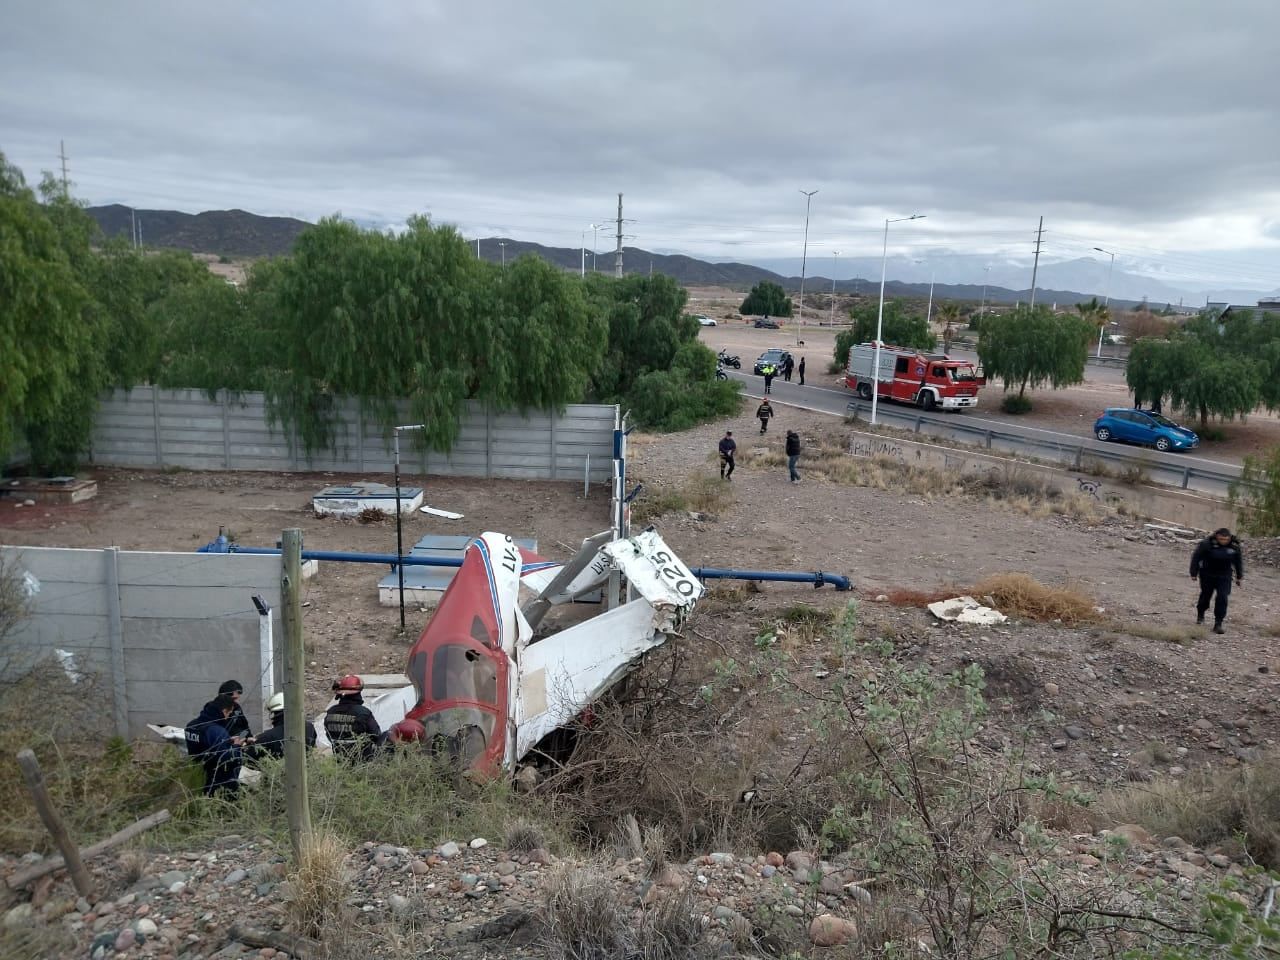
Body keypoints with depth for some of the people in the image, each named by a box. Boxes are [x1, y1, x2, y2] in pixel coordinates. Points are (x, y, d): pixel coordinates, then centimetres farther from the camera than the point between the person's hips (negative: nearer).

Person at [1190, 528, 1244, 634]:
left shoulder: (1235, 546, -9)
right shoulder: (1206, 544, -19)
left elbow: (1238, 561, 8)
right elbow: (1196, 557, -11)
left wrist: (1239, 576, 14)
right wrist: (1194, 573, -9)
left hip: (1224, 577, 1)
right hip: (1207, 575, -1)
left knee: (1222, 598, -10)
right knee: (1205, 595, 14)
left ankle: (1218, 624, -5)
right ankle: (1200, 614, 42)